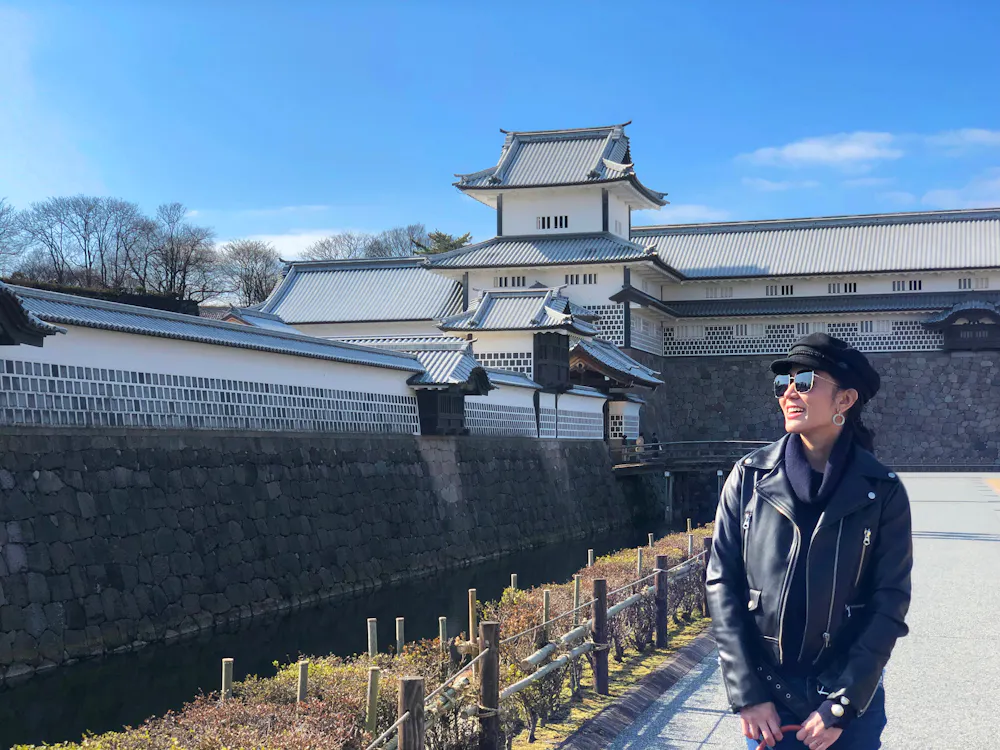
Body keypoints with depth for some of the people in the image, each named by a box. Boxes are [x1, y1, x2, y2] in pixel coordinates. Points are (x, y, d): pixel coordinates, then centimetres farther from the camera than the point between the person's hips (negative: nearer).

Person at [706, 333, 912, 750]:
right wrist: (748, 694, -10)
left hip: (852, 699, -1)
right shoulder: (750, 477, -4)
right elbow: (722, 583, -5)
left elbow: (890, 602, -6)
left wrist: (841, 706, -11)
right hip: (766, 696, 1)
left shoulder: (882, 492, -6)